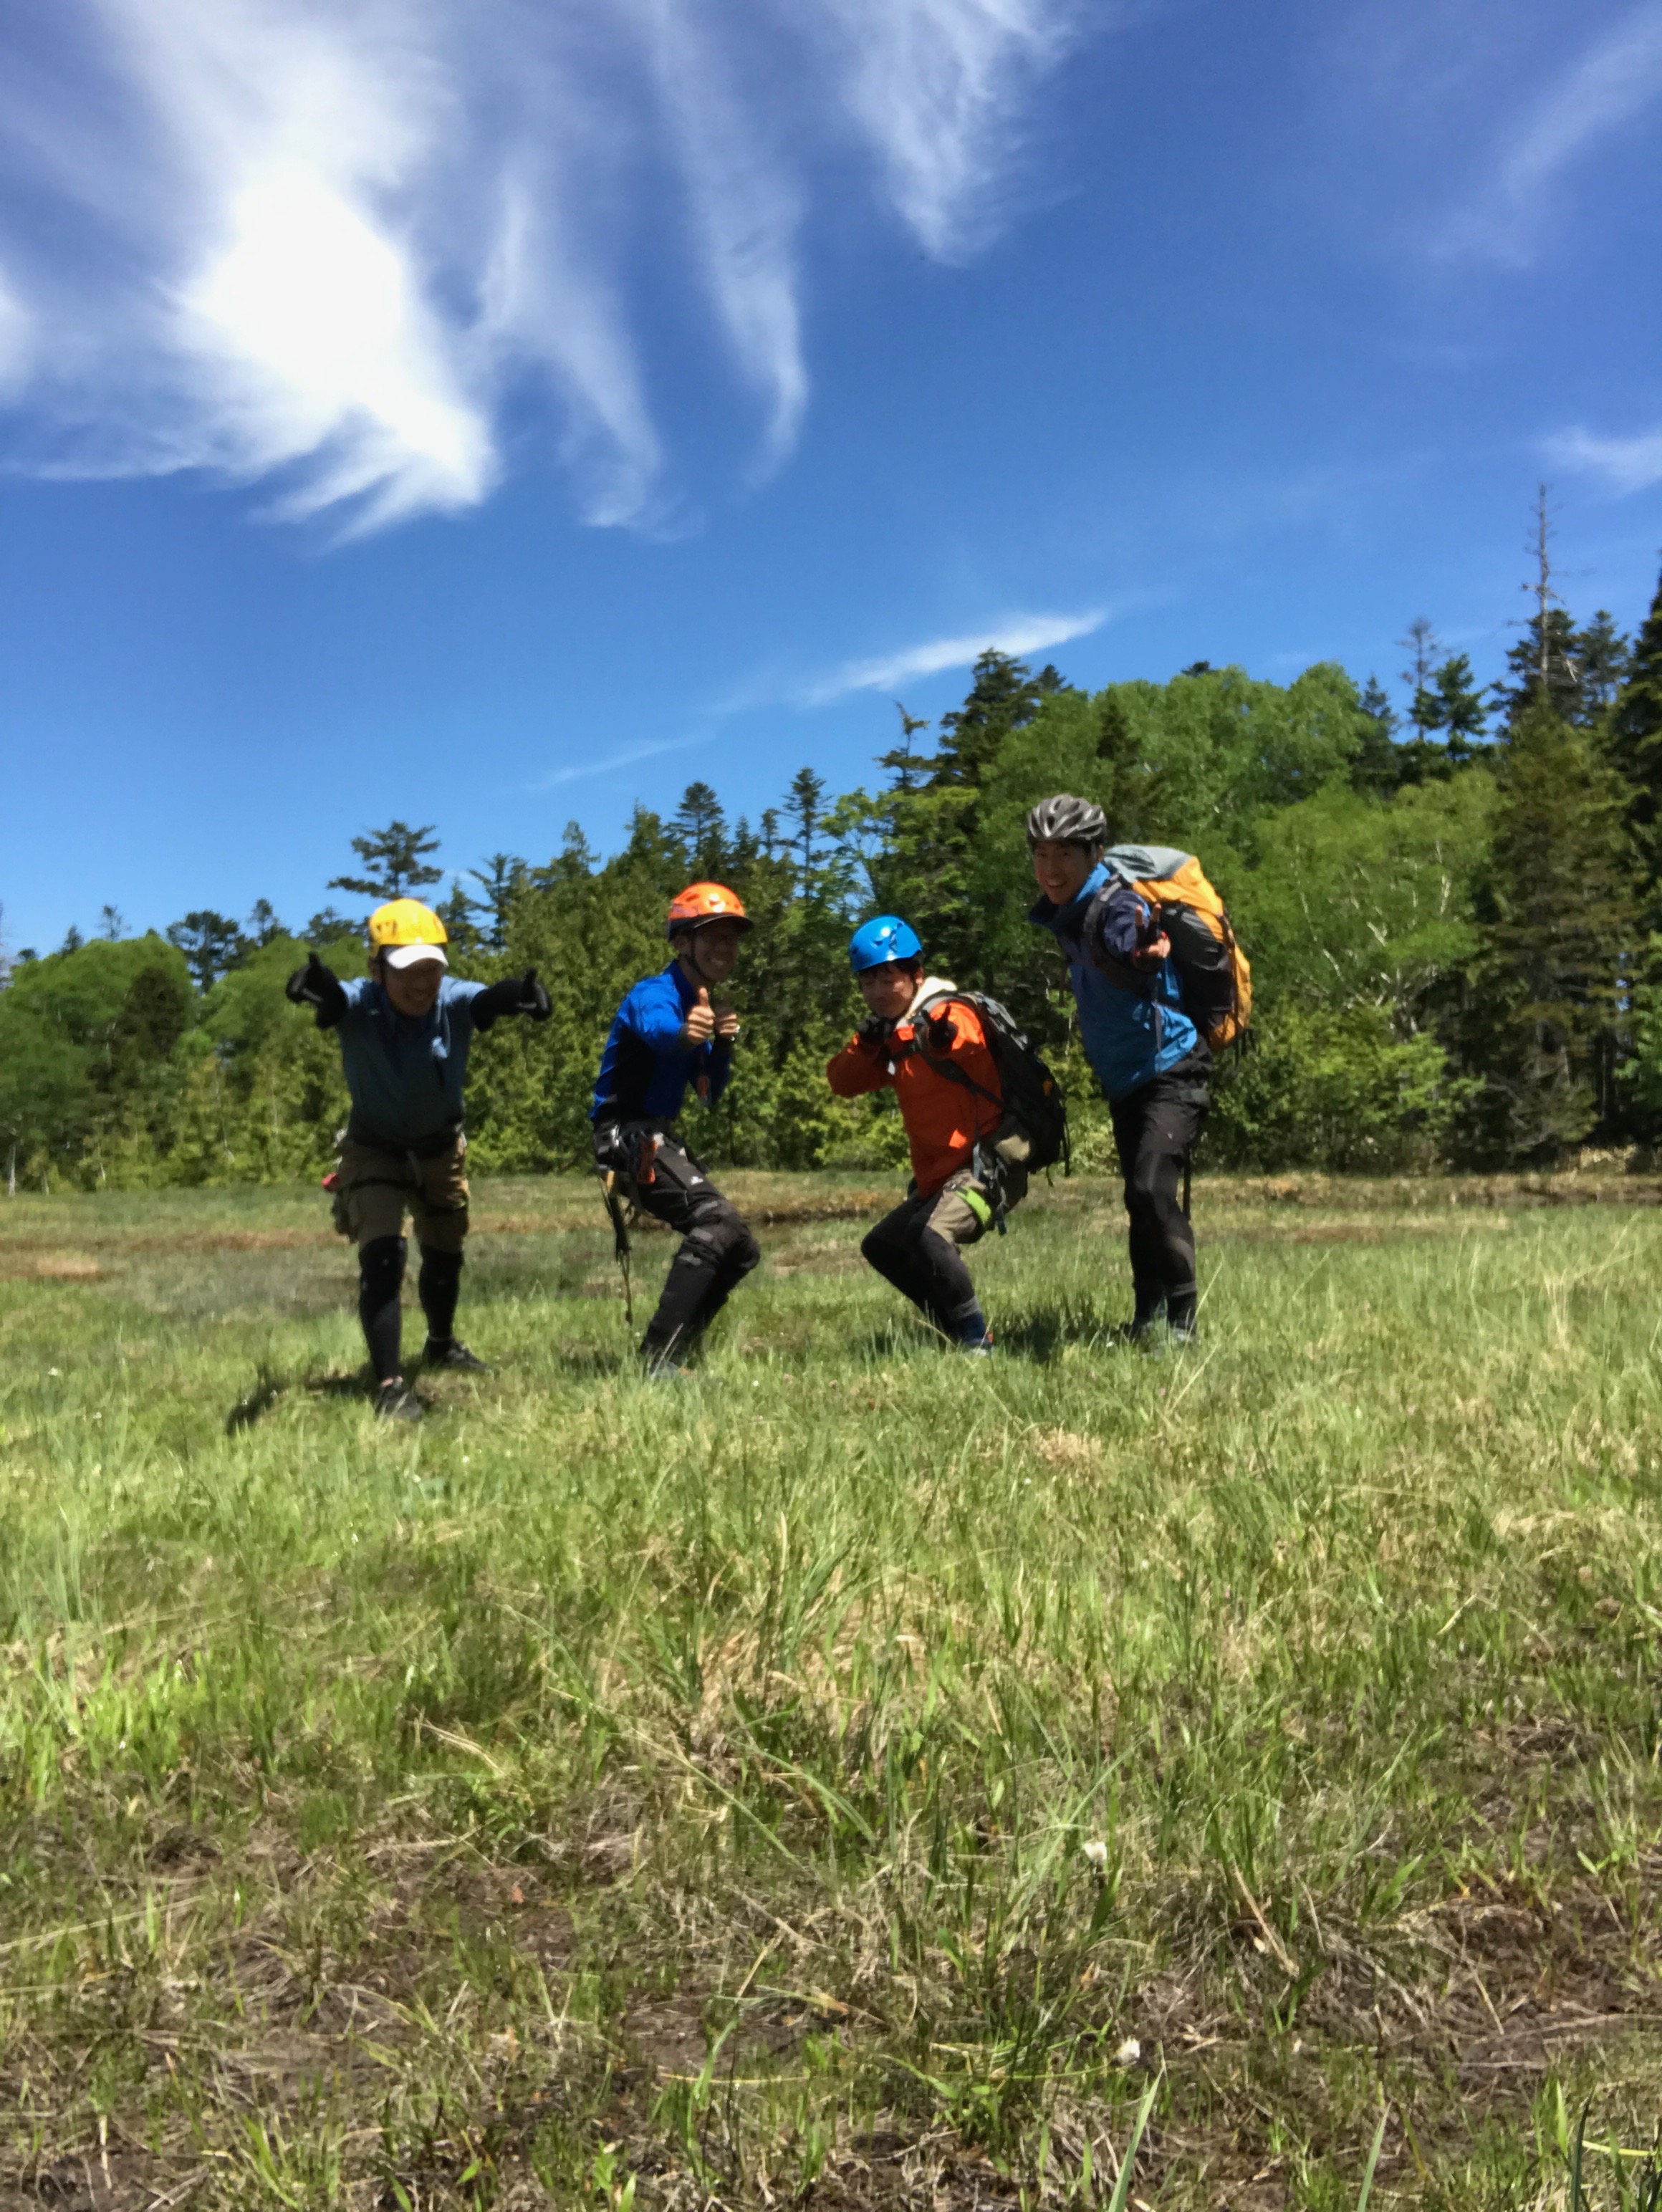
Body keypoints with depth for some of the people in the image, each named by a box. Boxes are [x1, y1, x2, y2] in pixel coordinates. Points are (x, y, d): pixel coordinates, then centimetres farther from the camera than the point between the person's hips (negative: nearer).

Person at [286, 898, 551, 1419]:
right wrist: (318, 987, -78)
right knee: (382, 1256, -20)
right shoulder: (360, 1004, -30)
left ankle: (442, 1346, 45)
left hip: (440, 1146, 3)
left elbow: (490, 999, -49)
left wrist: (521, 994, -74)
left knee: (445, 1254, 18)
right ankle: (389, 1384, -13)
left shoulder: (454, 1000, -27)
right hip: (375, 1148, -3)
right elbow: (334, 1000, -53)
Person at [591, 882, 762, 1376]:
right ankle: (658, 1360, -26)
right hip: (629, 1136, -10)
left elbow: (709, 1094, 13)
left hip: (660, 1138, 10)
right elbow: (656, 1027, -41)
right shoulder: (655, 993, -14)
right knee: (715, 1222, -27)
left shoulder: (703, 1003, 13)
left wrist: (722, 1043, -6)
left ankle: (670, 1350, 17)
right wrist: (683, 1033, -65)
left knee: (740, 1248, 11)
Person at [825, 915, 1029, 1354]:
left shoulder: (950, 1012, -13)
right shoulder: (893, 1032, 13)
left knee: (931, 1235, -30)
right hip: (937, 1175, 10)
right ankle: (957, 1332, 21)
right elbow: (842, 1083, 6)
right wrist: (867, 1042, -12)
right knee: (882, 1247, 17)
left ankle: (977, 1340, -16)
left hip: (988, 1165, -10)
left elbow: (966, 1037, -37)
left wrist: (940, 1036, -60)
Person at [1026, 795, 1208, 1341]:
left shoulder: (1118, 904, -20)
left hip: (1170, 1073, -9)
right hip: (1124, 1082, 9)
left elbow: (1127, 960, -43)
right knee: (1139, 1199, 15)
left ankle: (1183, 1317, -9)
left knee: (1152, 1188, -22)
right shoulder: (1064, 916, 5)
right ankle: (1146, 1318, 25)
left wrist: (1143, 957, -62)